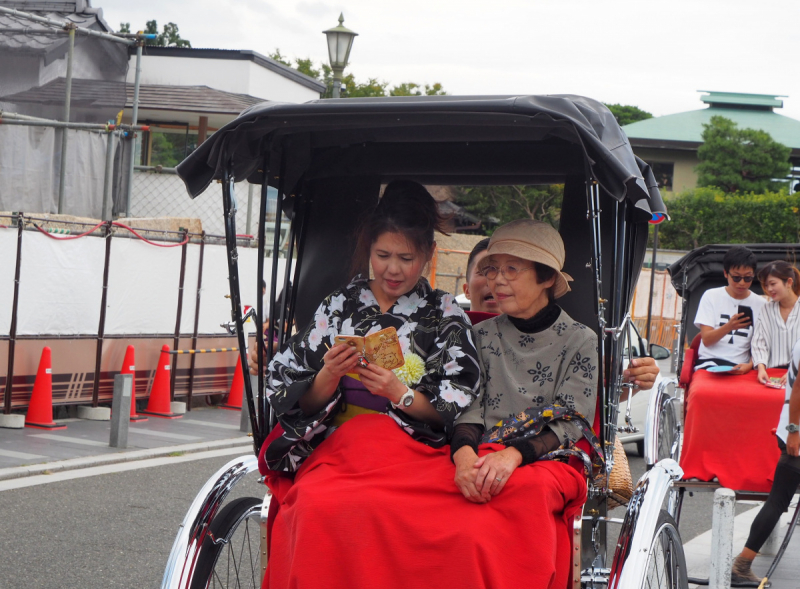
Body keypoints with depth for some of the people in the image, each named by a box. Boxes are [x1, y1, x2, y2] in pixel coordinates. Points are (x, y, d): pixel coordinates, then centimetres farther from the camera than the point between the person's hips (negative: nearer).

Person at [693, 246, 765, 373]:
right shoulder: (711, 296, 7)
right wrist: (729, 326, -21)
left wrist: (750, 365, -15)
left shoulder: (760, 304, 8)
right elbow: (706, 340, -2)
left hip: (740, 367, 1)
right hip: (709, 361, -1)